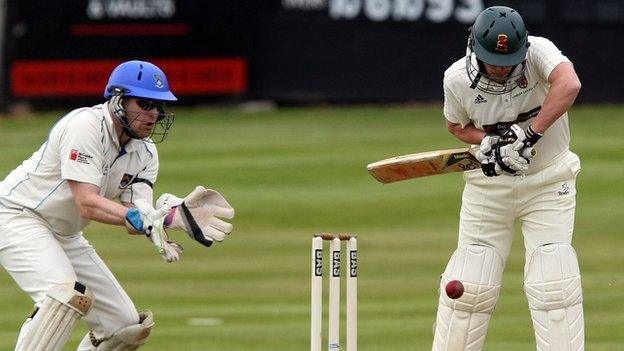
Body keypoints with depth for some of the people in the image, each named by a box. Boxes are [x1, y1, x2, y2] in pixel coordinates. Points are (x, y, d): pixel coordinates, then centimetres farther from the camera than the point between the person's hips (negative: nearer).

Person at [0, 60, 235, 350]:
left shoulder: (145, 152, 0)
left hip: (64, 236, 9)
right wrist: (145, 218, -44)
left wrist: (172, 215, -35)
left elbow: (134, 219, -13)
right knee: (66, 294, -33)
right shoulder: (85, 126, -24)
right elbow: (87, 204, -33)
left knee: (125, 327, 3)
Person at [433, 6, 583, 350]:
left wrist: (530, 135, -43)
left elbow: (569, 84, -42)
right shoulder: (457, 79, -13)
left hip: (548, 184, -2)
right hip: (489, 185, 2)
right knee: (467, 285, 0)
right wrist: (488, 142, -14)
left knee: (552, 284, -10)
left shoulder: (538, 52, -21)